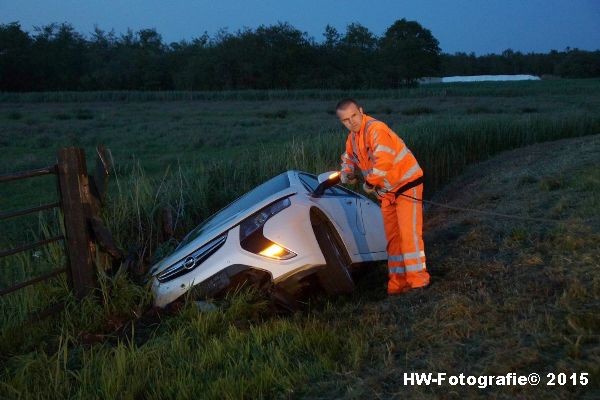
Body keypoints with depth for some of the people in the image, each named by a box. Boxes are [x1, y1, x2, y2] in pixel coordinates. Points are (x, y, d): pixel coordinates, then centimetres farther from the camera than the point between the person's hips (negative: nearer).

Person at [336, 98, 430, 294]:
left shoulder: (376, 129, -23)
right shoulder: (352, 137, 7)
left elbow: (384, 162, -33)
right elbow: (348, 158, 25)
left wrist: (370, 183, -19)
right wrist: (347, 172, 3)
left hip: (407, 184, -9)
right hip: (387, 192, 9)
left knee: (408, 233, -13)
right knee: (392, 237, 9)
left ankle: (418, 280, -9)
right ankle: (397, 283, 15)